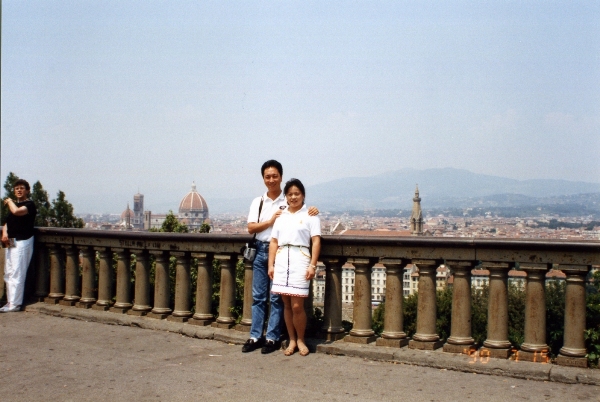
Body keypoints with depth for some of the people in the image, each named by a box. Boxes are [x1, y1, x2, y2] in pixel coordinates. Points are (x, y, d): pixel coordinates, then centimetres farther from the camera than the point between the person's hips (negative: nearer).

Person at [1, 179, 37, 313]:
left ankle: (15, 304, -6)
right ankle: (11, 302, 18)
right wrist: (4, 233, -1)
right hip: (11, 242, 9)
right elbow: (7, 222, 20)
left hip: (22, 242, -9)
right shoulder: (14, 205, 19)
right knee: (8, 274, 11)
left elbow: (16, 211, -26)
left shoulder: (29, 204, -7)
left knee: (16, 274, -10)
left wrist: (9, 201, -6)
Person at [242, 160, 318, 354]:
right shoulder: (258, 202, 10)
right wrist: (271, 220, -9)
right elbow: (251, 228, 3)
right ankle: (255, 336, 16)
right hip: (261, 250, 4)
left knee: (276, 297, 2)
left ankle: (272, 338, 10)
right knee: (258, 296, 8)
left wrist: (313, 211, -23)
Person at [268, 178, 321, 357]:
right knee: (286, 304, 7)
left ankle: (300, 340, 15)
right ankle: (292, 340, 20)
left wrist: (312, 265, -11)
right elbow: (274, 241, 13)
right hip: (281, 261, 4)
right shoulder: (281, 215, 15)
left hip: (300, 260, -4)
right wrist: (271, 265, 6)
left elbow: (316, 241, -3)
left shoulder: (310, 215, 3)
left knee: (297, 306, -5)